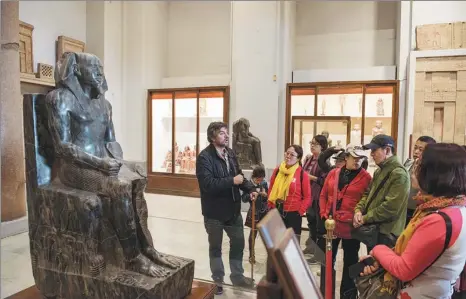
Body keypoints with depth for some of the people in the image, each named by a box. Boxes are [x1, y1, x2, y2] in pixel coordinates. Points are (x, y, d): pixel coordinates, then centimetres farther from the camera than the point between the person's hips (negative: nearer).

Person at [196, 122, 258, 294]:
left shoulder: (230, 153, 3)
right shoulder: (204, 157, -19)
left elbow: (239, 175, 13)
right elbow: (207, 183, -29)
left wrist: (249, 189, -4)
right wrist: (232, 181, -26)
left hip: (233, 208, 6)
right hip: (214, 211, -6)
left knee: (238, 242, 18)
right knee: (215, 247, 14)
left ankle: (237, 276, 39)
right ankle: (217, 280, 34)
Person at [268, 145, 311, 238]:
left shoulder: (302, 174, -8)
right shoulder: (277, 170, 4)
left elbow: (307, 197, -4)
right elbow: (271, 190, 14)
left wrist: (299, 212, -9)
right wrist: (270, 206, 7)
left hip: (293, 214, -4)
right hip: (276, 212, 4)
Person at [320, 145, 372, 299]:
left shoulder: (366, 177, -7)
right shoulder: (333, 173, 4)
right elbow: (323, 195, 8)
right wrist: (324, 214, -1)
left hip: (351, 226, -4)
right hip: (330, 224, 4)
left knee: (350, 262, 12)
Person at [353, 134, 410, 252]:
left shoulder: (399, 174, -18)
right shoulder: (379, 171, 14)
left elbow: (391, 208, -25)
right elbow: (368, 194, 17)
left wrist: (365, 218, -16)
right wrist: (358, 210, -3)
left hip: (386, 234, -9)